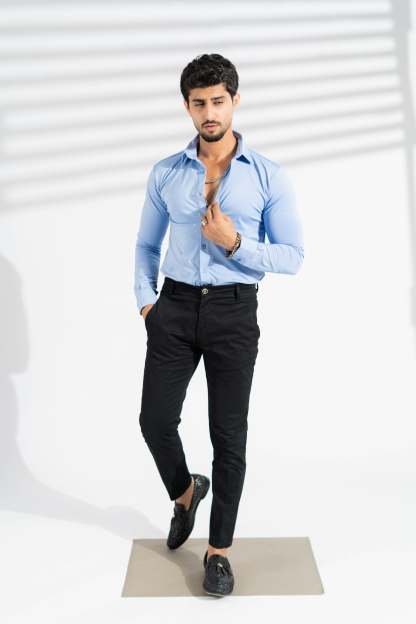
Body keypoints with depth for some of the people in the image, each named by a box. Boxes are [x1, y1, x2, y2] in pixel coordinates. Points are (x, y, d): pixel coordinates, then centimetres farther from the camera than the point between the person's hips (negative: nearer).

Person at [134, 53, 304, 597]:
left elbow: (292, 258, -2)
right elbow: (146, 245, 16)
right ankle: (185, 490, 34)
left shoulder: (270, 177, -1)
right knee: (156, 419, 0)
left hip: (235, 312, -2)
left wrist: (234, 243, -17)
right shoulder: (165, 174, 6)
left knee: (229, 435, 1)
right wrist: (145, 299, 1)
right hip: (175, 308, 2)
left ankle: (219, 550, 17)